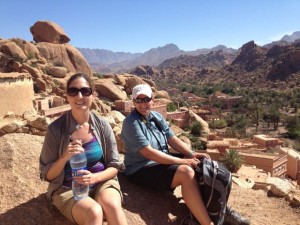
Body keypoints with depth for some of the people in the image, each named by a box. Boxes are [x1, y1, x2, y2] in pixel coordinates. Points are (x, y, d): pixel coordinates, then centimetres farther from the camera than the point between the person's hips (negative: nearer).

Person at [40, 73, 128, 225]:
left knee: (111, 205, -30)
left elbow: (114, 166, 2)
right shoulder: (56, 128, -8)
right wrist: (65, 157, -22)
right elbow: (47, 175, -3)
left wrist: (95, 177, -18)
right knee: (94, 212, -31)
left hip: (101, 182, 2)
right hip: (67, 189, -1)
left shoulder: (102, 126, -2)